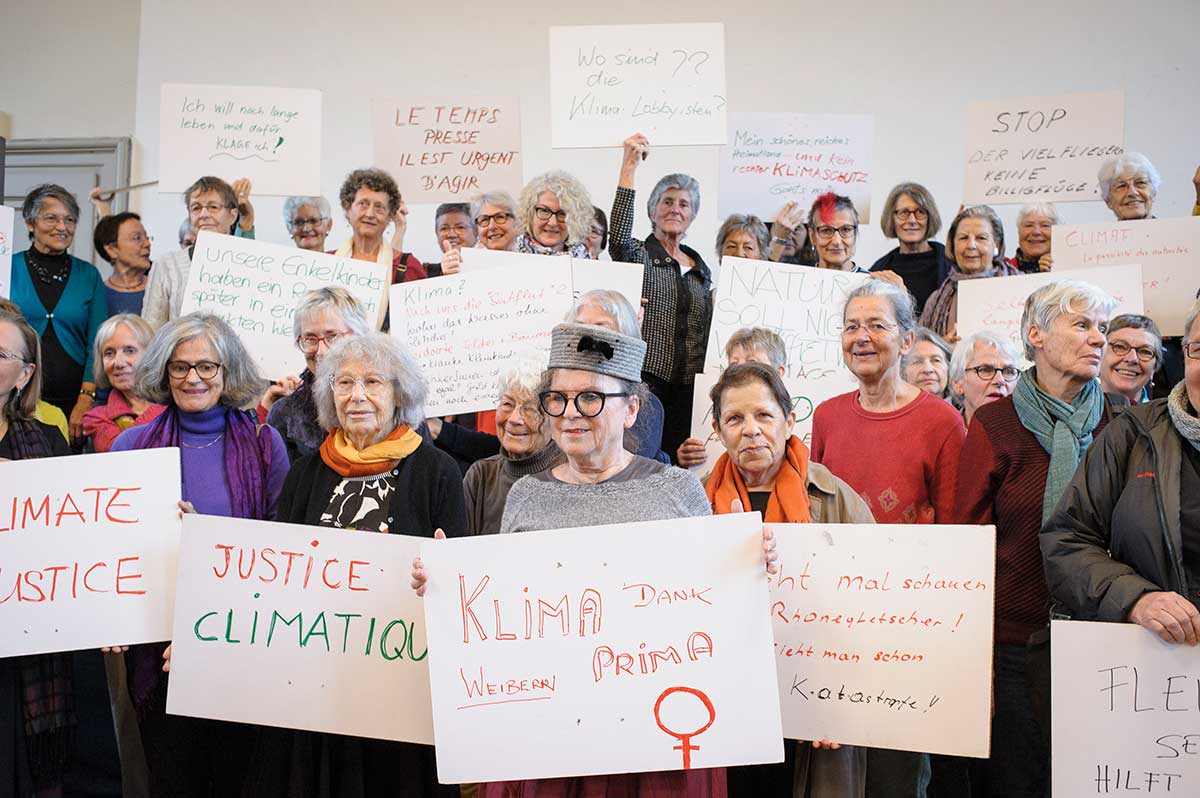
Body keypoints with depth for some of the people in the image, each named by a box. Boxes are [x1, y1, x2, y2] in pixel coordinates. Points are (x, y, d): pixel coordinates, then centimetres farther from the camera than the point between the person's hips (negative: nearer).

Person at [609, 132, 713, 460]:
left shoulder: (701, 268, 19)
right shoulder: (638, 255, 4)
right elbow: (618, 236, -21)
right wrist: (629, 167, -24)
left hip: (688, 385, 5)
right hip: (645, 381, -5)